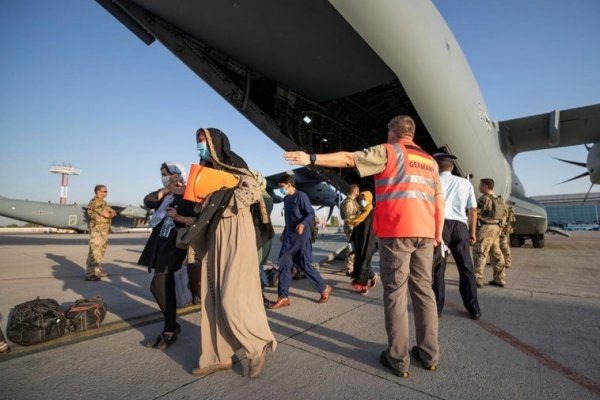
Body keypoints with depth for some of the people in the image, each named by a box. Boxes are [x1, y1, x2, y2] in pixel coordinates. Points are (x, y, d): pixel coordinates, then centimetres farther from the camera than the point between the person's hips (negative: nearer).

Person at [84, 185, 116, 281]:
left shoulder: (102, 202, 17)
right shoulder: (96, 201, -13)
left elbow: (113, 213, 10)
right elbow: (107, 215, -19)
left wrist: (111, 213, -11)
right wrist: (111, 213, 1)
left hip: (103, 231, 10)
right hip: (97, 230, -10)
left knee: (100, 251, 17)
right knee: (94, 251, -8)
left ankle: (97, 271, 27)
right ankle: (89, 274, -3)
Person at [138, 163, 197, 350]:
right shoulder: (164, 195, 18)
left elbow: (197, 220, -16)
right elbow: (148, 201, 0)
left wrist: (179, 217, -27)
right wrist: (166, 190, -7)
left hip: (173, 244, -8)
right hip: (160, 243, 8)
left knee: (158, 286, -13)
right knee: (166, 287, 12)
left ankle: (170, 329, 1)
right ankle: (171, 327, 24)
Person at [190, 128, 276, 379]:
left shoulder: (234, 167, -4)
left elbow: (253, 192, -19)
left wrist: (215, 199, -17)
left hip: (236, 234, -8)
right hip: (215, 236, 8)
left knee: (232, 297, -10)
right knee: (213, 296, 7)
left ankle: (259, 344, 10)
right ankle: (219, 355, 16)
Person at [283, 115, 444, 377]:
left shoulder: (387, 151, 3)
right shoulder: (430, 161, 20)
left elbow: (348, 159, -7)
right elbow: (439, 201, 16)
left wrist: (312, 158, -8)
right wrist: (438, 233, 20)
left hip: (396, 231, -6)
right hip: (424, 232, 6)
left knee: (395, 292, 1)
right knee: (423, 289, 12)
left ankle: (398, 359, 7)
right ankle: (429, 354, 20)